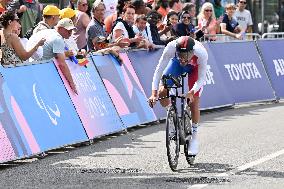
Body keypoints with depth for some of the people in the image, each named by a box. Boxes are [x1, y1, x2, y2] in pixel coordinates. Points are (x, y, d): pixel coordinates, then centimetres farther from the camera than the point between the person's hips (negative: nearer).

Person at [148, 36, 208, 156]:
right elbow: (159, 70, -35)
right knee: (162, 93, -17)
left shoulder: (201, 53, -41)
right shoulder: (171, 48, -41)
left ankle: (194, 137, 7)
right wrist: (154, 93, -45)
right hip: (177, 65, 1)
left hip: (195, 67, -1)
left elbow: (201, 78, -30)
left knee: (194, 101, -10)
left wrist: (192, 92, -48)